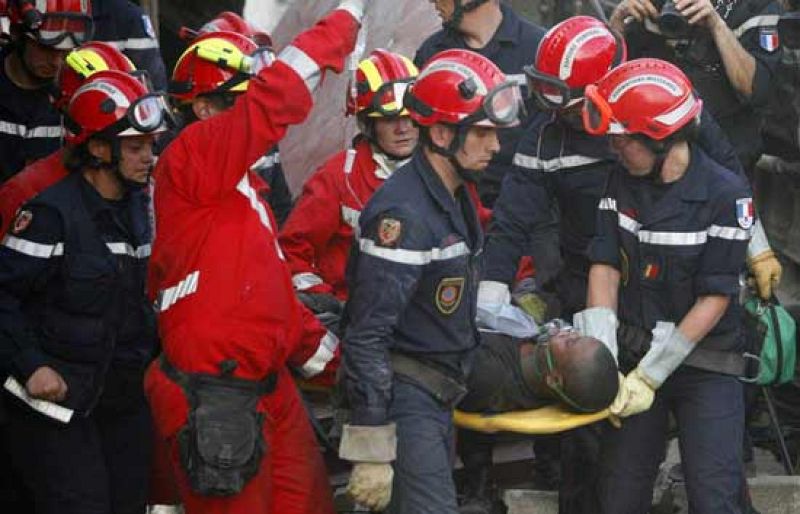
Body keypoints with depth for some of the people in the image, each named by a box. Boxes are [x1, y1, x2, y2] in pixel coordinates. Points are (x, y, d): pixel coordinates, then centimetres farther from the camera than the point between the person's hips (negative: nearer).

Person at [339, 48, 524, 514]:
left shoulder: (457, 199, 11)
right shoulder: (404, 213, -20)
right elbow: (367, 338, -23)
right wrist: (372, 448, -24)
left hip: (439, 399, 10)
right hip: (403, 399, -10)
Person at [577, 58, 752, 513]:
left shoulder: (726, 194, -14)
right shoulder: (622, 184, 2)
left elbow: (716, 297, -15)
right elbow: (606, 266, -4)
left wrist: (652, 373, -18)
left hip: (708, 367, -5)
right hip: (637, 354, 5)